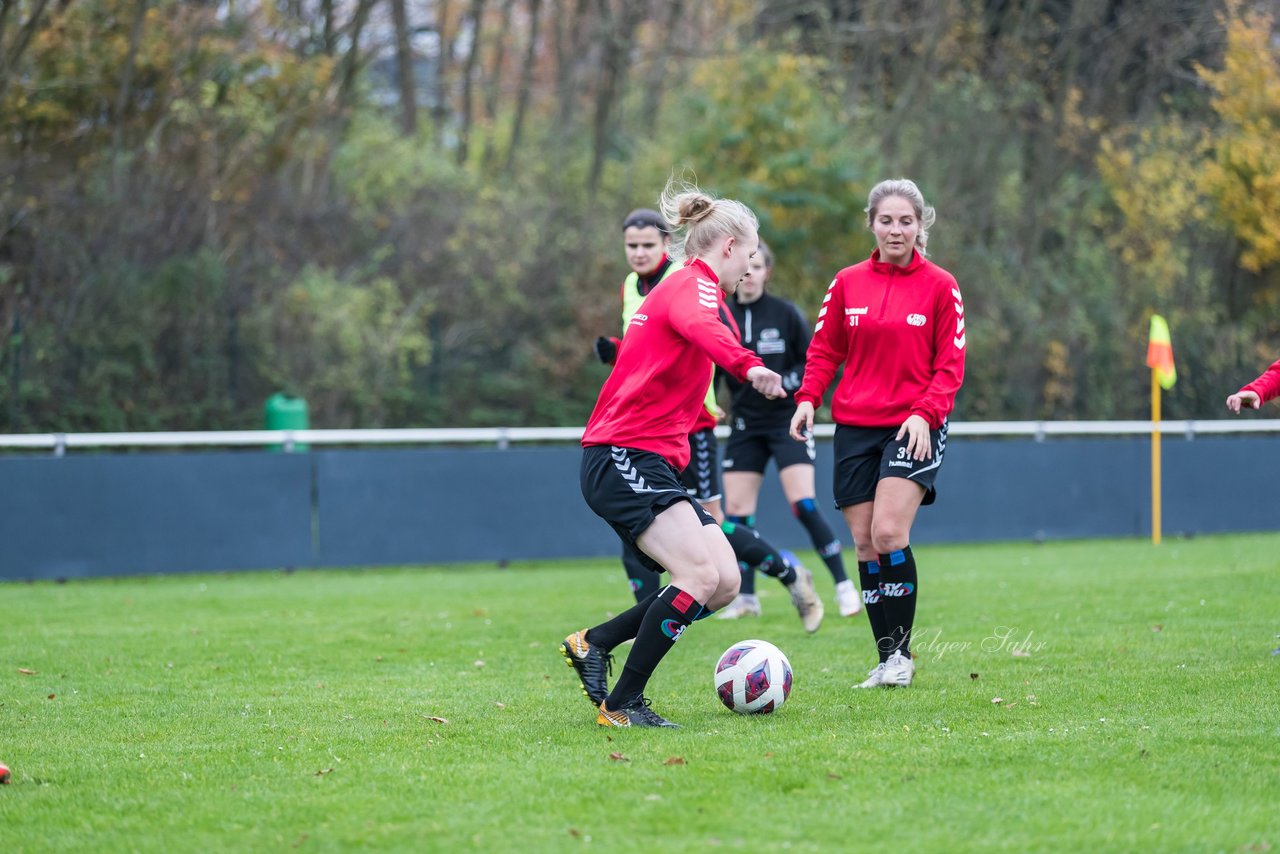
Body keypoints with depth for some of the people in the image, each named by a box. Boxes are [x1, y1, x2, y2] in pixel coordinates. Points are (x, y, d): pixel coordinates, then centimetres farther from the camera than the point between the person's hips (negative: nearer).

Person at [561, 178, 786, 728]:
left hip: (649, 465, 10)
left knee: (725, 583, 1)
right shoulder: (696, 285, -9)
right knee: (701, 576, -22)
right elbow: (700, 328, -33)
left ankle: (592, 643, 8)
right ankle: (622, 704, -14)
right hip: (624, 459, -10)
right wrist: (749, 366, -51)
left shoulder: (681, 287, 24)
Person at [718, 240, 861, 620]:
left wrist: (783, 382, -19)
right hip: (746, 425, 3)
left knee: (803, 506, -14)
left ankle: (843, 585, -5)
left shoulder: (785, 313, -7)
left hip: (787, 421, -3)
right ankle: (746, 596, 15)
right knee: (736, 512, 1)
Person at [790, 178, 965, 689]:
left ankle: (901, 652, -6)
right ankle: (886, 660, 9)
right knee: (864, 544, 1)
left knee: (889, 533, -19)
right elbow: (824, 349, 11)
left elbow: (950, 364, -1)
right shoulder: (847, 283, 8)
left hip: (913, 427, -3)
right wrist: (808, 399, -6)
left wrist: (925, 413, -16)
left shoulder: (940, 286, 0)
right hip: (855, 426, 4)